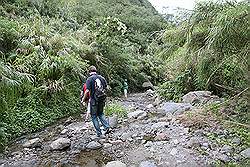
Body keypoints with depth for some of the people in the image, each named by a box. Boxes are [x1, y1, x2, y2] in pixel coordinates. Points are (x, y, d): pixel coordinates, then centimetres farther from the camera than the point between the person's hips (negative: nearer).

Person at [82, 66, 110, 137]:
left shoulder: (89, 79, -11)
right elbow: (106, 88, 8)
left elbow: (87, 91, -16)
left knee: (94, 116, 9)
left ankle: (99, 133, 10)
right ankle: (107, 127, 9)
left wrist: (83, 99, -4)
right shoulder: (102, 78, 5)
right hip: (102, 99, 5)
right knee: (100, 114, 23)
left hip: (94, 100, -5)